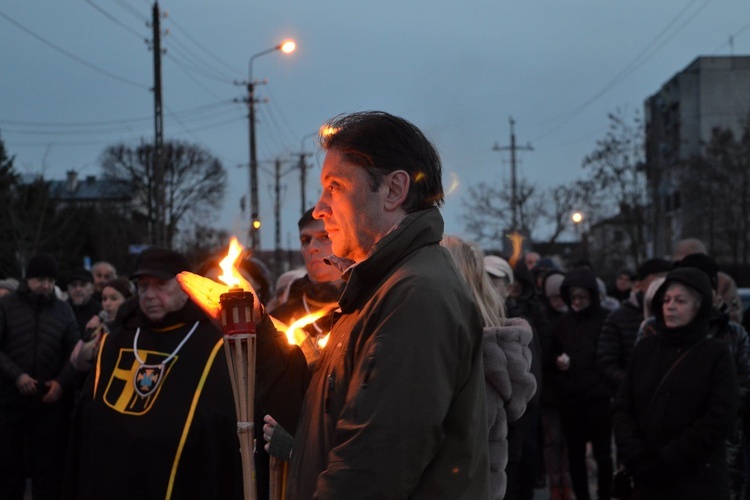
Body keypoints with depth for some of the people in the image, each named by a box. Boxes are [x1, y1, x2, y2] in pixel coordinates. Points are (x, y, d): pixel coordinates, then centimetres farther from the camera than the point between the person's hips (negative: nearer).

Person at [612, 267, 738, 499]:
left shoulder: (717, 353, -2)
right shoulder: (645, 348, 8)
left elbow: (719, 420, -9)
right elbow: (622, 408, 6)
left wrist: (667, 461, -13)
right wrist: (635, 456, -10)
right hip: (648, 481, 3)